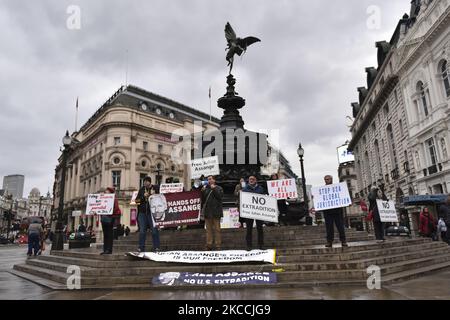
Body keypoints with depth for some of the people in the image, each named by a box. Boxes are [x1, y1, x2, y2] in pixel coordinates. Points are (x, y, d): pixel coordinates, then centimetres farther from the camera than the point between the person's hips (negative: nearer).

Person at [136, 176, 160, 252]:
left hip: (152, 212, -3)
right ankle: (141, 248, 12)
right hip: (142, 212, 3)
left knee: (154, 230, -1)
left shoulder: (155, 188, 2)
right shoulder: (142, 189, 12)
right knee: (142, 231, 4)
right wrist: (143, 196, -6)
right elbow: (136, 200, 10)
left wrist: (154, 195, -15)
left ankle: (156, 247, 4)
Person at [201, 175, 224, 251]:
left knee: (217, 229, 0)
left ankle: (217, 245, 6)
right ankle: (209, 245, 14)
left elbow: (220, 196, -12)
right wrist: (203, 191, -4)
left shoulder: (219, 188, 5)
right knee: (208, 229, 7)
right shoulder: (205, 188, 14)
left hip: (216, 212, -3)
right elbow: (202, 200, 9)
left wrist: (214, 189, -10)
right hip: (207, 212, 4)